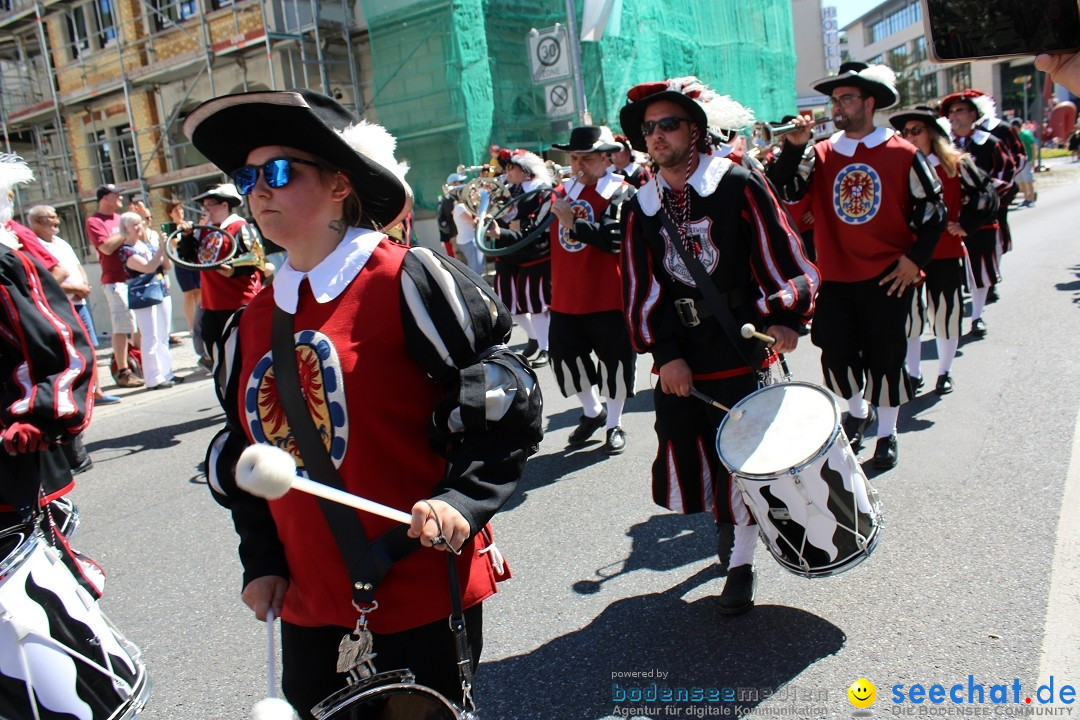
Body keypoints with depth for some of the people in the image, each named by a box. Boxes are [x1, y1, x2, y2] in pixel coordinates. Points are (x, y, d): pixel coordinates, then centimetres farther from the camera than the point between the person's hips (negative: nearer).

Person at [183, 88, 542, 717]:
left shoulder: (408, 282, -12)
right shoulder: (252, 322, 8)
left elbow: (503, 399, -13)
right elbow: (242, 453, 16)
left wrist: (463, 499, -22)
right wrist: (261, 560, 11)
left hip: (423, 591, -6)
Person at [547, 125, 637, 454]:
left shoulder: (621, 193, -8)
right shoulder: (562, 191, 10)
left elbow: (615, 240, -21)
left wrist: (573, 223, -26)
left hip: (608, 297, -5)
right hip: (566, 297, 6)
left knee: (615, 361, 4)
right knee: (565, 357, 11)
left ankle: (614, 424, 23)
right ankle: (592, 411, 35)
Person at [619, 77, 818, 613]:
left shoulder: (739, 185, -5)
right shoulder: (642, 206, 6)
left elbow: (783, 257, -4)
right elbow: (642, 287, 3)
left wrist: (783, 318, -16)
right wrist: (665, 353, -6)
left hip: (740, 344, -4)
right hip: (678, 353, 4)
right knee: (684, 448, 9)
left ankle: (741, 562, 19)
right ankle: (724, 519, 38)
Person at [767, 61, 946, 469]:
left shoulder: (902, 154, -4)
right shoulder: (820, 155, 2)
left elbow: (933, 210, 2)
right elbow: (784, 192, -11)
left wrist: (915, 259, -6)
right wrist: (793, 147, -20)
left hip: (887, 278, -2)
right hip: (835, 278, 2)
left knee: (885, 358, 6)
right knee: (836, 354, 6)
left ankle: (887, 434, 24)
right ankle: (858, 410, 36)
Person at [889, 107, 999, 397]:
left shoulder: (955, 164, -2)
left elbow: (986, 196, 3)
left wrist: (965, 226, -3)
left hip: (945, 253, 0)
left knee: (946, 314, 7)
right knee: (909, 315, 4)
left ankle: (944, 372, 24)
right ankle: (913, 374, 18)